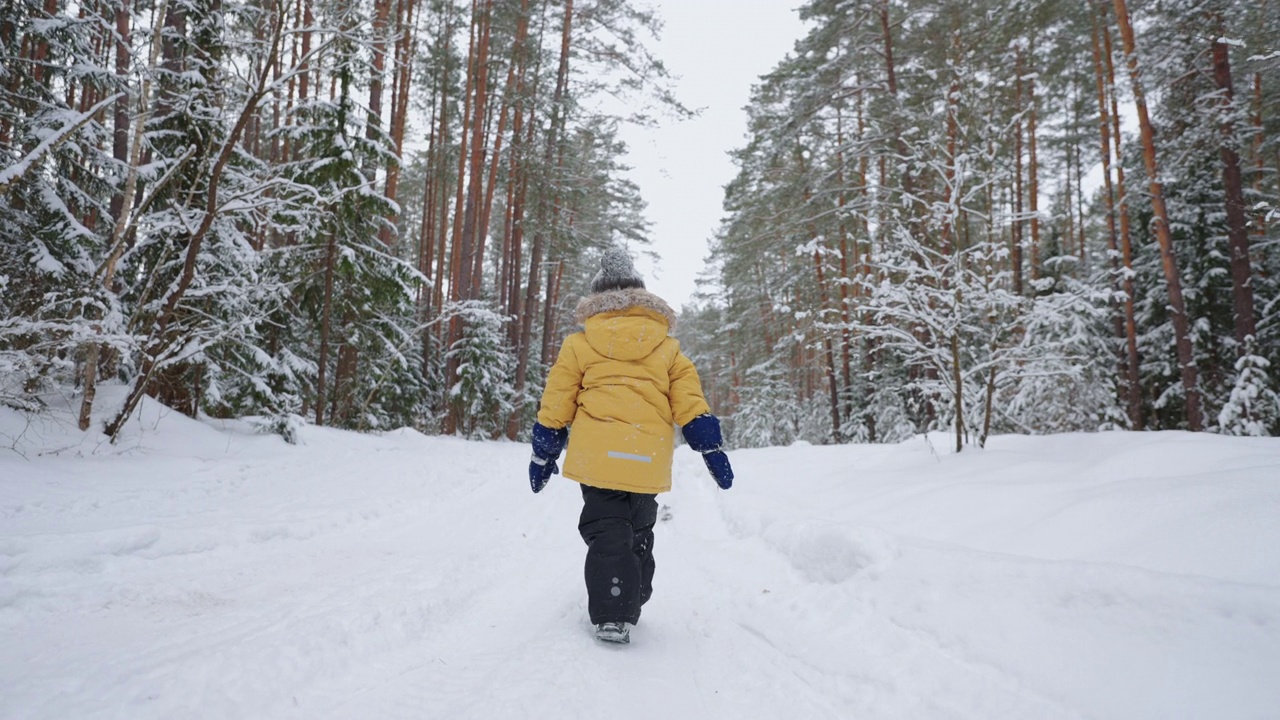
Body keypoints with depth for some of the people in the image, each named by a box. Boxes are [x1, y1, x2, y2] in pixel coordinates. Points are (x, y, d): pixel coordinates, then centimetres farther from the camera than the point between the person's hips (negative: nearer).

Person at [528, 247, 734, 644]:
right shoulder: (667, 347, 14)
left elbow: (556, 404, 8)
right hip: (649, 461, 2)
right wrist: (711, 448, 13)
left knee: (605, 531, 3)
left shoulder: (579, 344, 8)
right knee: (638, 532, 19)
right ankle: (629, 608, 23)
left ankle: (611, 615, -8)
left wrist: (543, 454, 16)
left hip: (597, 454, -2)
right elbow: (690, 403, 8)